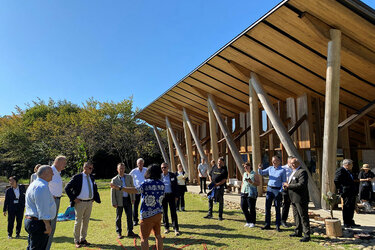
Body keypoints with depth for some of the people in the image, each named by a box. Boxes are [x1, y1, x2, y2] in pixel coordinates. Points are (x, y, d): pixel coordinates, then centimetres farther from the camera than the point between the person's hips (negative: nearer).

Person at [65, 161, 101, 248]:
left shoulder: (91, 177, 7)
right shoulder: (77, 177, -11)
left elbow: (95, 187, 25)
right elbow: (67, 188, -11)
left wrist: (95, 198, 13)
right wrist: (74, 199, -13)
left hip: (89, 202, 5)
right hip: (80, 203, -5)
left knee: (86, 221, 13)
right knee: (78, 222, 5)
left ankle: (83, 239, 27)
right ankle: (76, 241, 19)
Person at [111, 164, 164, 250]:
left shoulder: (147, 183, -16)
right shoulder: (161, 184, 3)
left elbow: (135, 190, -31)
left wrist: (119, 188, -31)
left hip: (147, 215, -6)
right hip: (158, 213, 6)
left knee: (144, 238, 5)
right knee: (158, 235, 19)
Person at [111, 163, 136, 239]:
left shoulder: (129, 177, 3)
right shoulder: (114, 180, -6)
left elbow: (132, 188, 8)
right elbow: (112, 192, -4)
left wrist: (133, 198, 4)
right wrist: (114, 203, -7)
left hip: (128, 199, 3)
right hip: (119, 200, -2)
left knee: (129, 216, 7)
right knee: (118, 217, 9)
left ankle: (130, 231, 21)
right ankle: (119, 233, 23)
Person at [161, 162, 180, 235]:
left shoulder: (172, 175, -1)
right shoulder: (159, 176, 1)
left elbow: (175, 186, 1)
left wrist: (176, 196, -3)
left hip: (171, 195, -1)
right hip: (163, 196, 2)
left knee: (173, 212, -1)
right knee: (164, 212, 10)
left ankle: (176, 229, 4)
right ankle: (166, 228, 24)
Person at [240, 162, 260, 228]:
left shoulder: (254, 174, -2)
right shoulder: (244, 174, 16)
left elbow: (258, 183, -7)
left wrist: (251, 182, -21)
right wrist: (241, 191, 16)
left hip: (251, 193, -6)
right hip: (244, 193, 6)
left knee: (251, 208, -4)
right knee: (243, 207, 5)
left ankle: (253, 222, 10)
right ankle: (248, 221, 20)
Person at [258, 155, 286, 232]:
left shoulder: (282, 170, -4)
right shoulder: (270, 168, 7)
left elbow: (284, 182, -4)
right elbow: (262, 173, 8)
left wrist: (281, 191, -12)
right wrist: (260, 168, -13)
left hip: (277, 190, -4)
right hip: (269, 189, 4)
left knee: (277, 209, 3)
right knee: (267, 207, 5)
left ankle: (277, 226, 13)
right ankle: (267, 225, 15)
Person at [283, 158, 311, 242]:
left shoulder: (302, 172, -15)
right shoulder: (293, 172, 17)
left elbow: (302, 184, -26)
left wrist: (289, 185, -20)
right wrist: (286, 186, 5)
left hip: (300, 198, -10)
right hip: (294, 198, 10)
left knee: (303, 216, -3)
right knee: (296, 216, 18)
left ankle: (306, 235, 5)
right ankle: (298, 232, 31)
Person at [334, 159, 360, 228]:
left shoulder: (347, 171, 19)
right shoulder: (340, 170, -14)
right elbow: (336, 181, -21)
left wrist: (354, 192, 19)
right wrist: (340, 190, -17)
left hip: (352, 193, 10)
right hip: (346, 193, -10)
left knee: (351, 208, 15)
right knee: (346, 208, -3)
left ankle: (350, 222, 26)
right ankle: (346, 223, 6)